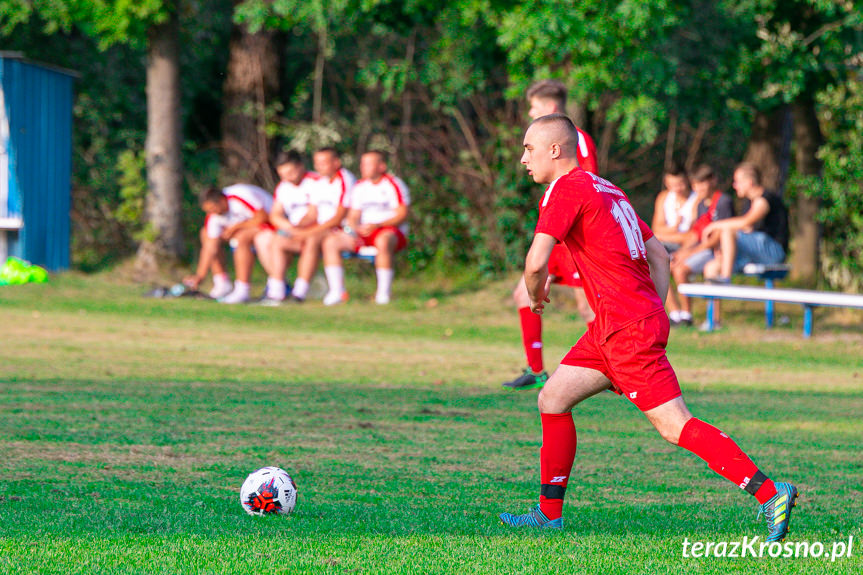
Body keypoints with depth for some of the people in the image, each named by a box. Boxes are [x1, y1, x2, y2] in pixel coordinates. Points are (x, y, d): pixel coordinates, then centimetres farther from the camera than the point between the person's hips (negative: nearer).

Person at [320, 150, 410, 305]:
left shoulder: (393, 185, -3)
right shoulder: (360, 187, 16)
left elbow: (402, 215, -11)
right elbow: (353, 216, 16)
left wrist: (376, 225, -23)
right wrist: (353, 228, -8)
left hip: (392, 230, -6)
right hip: (363, 233, 6)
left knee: (383, 241, -42)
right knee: (331, 241, -13)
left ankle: (384, 292, -33)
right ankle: (337, 291, -16)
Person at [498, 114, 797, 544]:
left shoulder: (566, 189, -9)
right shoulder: (608, 190, 19)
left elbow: (536, 262, -18)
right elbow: (659, 255, 22)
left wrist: (535, 295, 2)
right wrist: (654, 313, 20)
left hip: (628, 330, -10)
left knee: (674, 426, -12)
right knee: (552, 399, 13)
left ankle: (770, 494, -15)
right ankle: (549, 513, 18)